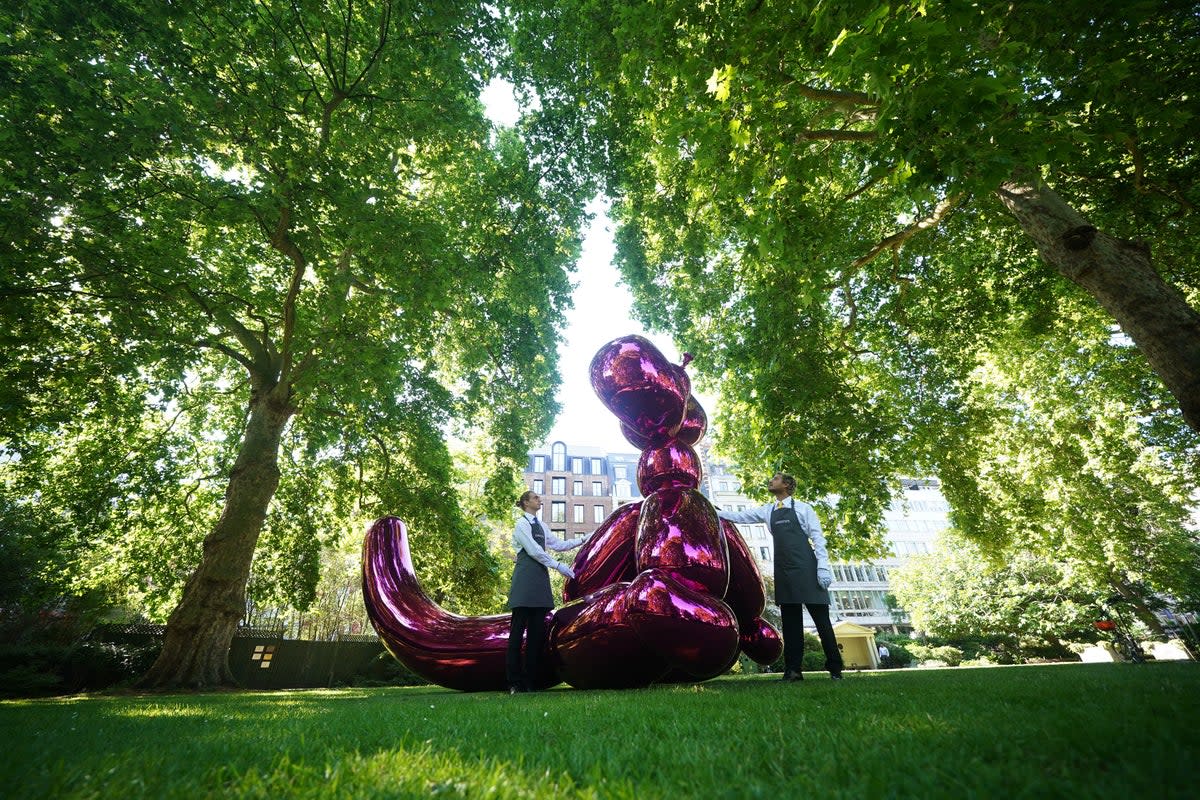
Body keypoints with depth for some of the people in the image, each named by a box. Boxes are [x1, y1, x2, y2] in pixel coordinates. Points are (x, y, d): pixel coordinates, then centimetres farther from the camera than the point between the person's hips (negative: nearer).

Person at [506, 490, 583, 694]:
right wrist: (558, 566, -12)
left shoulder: (540, 526, 19)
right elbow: (534, 551, -12)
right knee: (519, 628, -4)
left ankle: (530, 680, 12)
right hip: (526, 577, -8)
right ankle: (514, 682, 2)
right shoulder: (522, 523, -4)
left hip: (540, 578, 8)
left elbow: (558, 544, 20)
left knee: (537, 630, 6)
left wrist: (581, 541, 13)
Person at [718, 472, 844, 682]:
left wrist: (823, 566, -12)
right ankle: (793, 670, 7)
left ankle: (835, 669, 6)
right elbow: (740, 516, 21)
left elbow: (818, 537, -1)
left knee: (821, 618, -2)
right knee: (790, 620, 5)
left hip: (806, 568, -4)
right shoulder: (767, 511, 17)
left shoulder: (802, 508, 5)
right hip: (784, 570, 4)